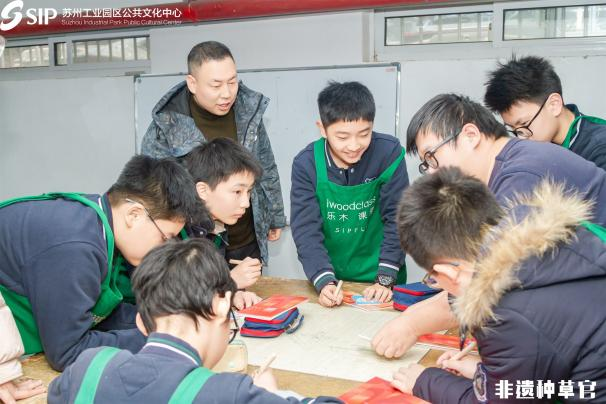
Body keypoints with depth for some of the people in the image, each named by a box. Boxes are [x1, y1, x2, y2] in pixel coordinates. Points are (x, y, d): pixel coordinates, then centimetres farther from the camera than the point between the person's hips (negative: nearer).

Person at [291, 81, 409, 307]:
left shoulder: (389, 153, -13)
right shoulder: (306, 164, -11)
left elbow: (396, 219, -10)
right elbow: (306, 230, -12)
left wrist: (386, 279, -16)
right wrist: (324, 282, -24)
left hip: (378, 279, -1)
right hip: (330, 278, 1)